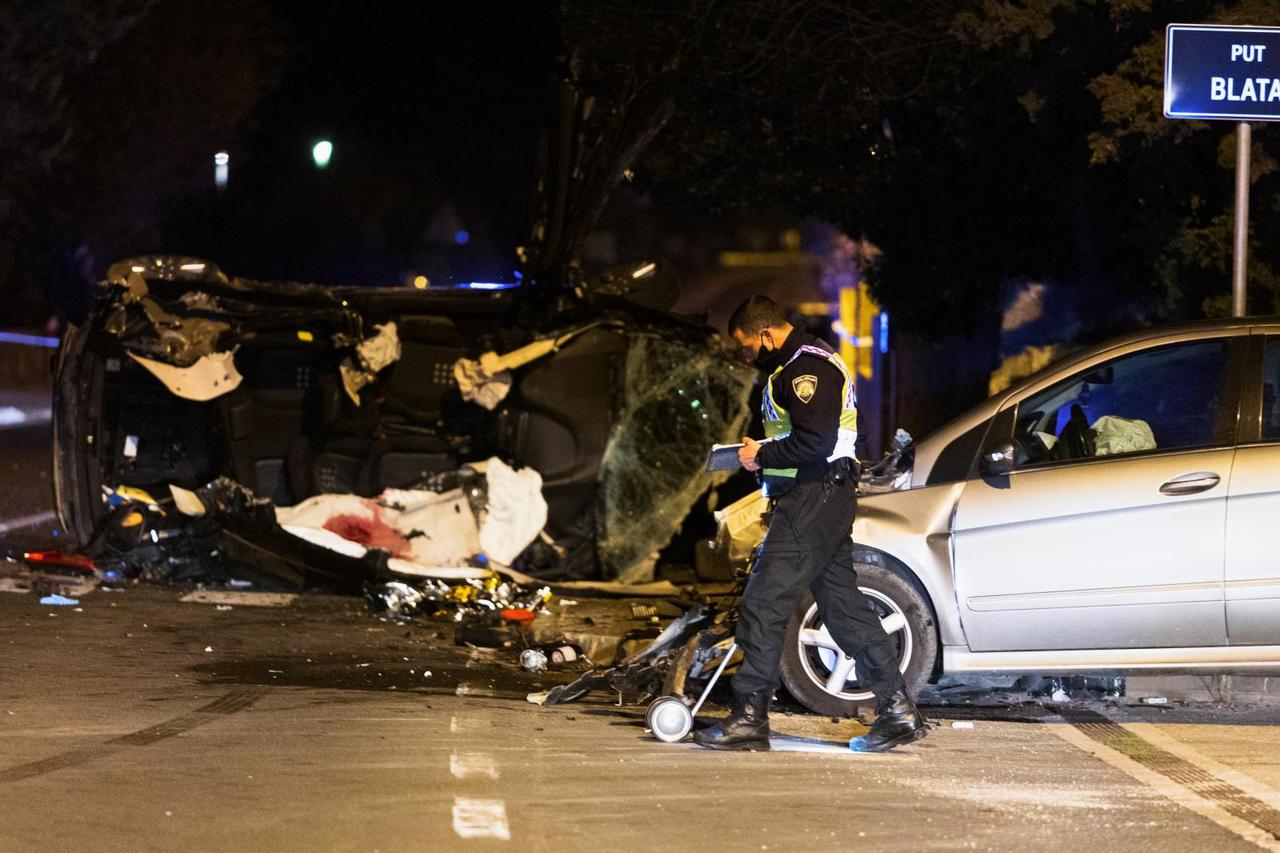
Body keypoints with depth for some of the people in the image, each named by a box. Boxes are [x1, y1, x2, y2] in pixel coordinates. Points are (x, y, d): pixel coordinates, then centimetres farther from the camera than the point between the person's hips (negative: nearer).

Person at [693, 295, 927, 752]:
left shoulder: (807, 367, -14)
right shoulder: (800, 364, 21)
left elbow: (815, 442, -24)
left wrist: (762, 456, -13)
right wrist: (763, 454, 16)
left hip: (813, 499, -11)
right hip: (827, 499, 11)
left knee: (763, 603, -10)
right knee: (843, 602, 11)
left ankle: (749, 717, -10)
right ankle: (898, 710, 11)